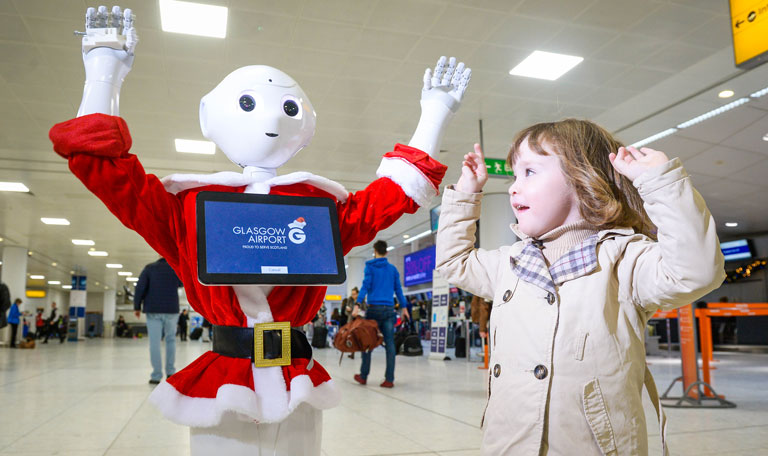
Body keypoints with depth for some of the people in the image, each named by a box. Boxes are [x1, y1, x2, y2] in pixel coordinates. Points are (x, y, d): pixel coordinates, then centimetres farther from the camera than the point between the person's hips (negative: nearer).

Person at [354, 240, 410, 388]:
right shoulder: (393, 269, 13)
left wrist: (357, 304, -14)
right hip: (389, 309, 3)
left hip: (374, 308, -3)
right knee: (390, 343, 1)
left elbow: (366, 285, -8)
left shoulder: (370, 266, 3)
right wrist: (404, 307, 18)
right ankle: (389, 379, -2)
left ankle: (363, 376, 13)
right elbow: (398, 289, 12)